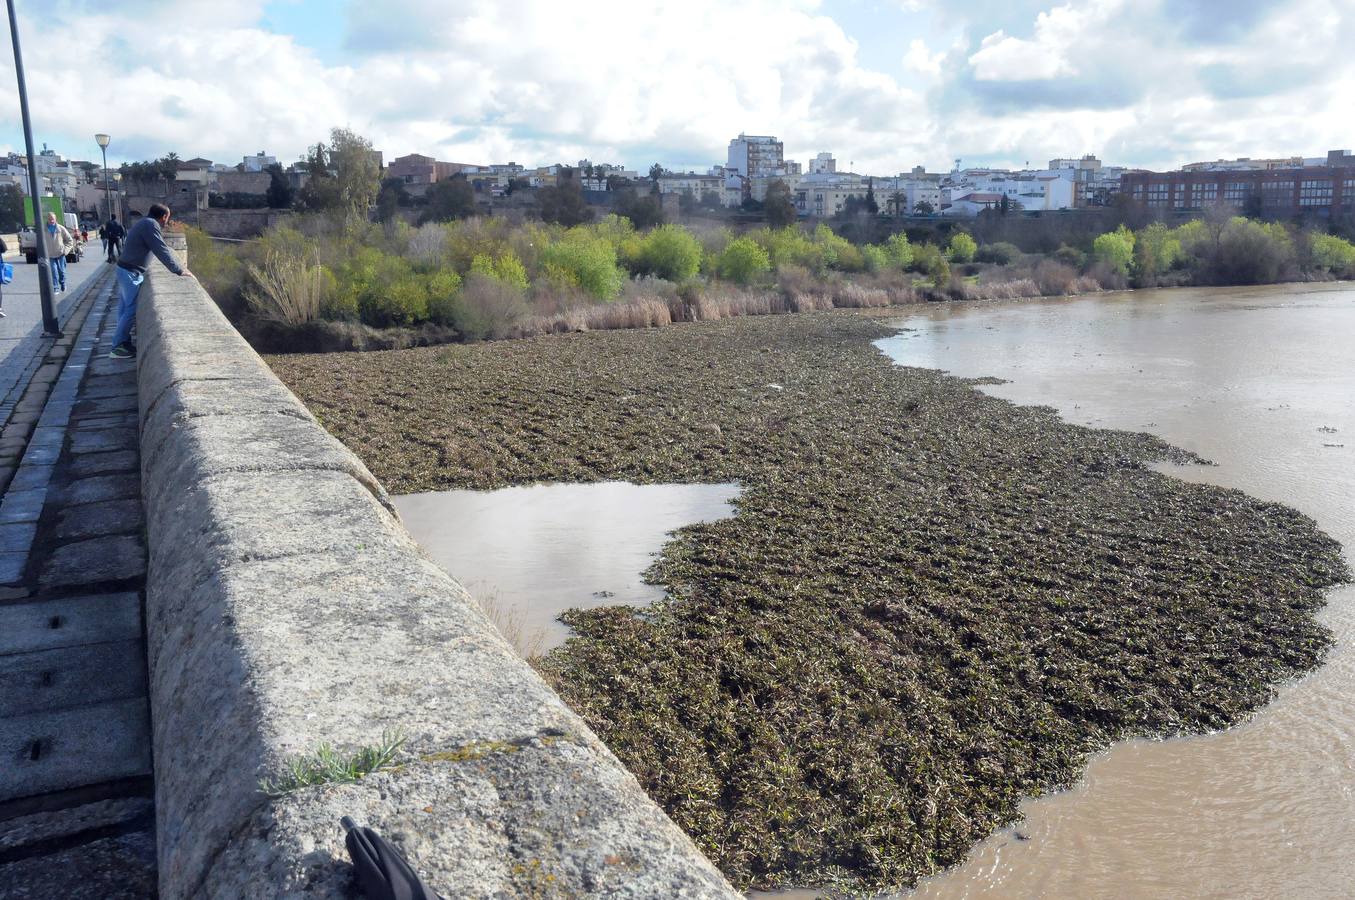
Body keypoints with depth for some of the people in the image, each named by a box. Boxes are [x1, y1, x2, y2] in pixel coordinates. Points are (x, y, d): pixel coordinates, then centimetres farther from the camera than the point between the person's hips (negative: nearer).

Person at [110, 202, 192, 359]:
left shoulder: (146, 223, 14)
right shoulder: (150, 225, -17)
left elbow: (161, 248, 21)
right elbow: (162, 251, -22)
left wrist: (178, 268, 26)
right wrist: (180, 271, -19)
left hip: (125, 270, 10)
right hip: (131, 273, -10)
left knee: (125, 308, 15)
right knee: (131, 310, -6)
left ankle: (123, 343, 22)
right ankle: (118, 347, -2)